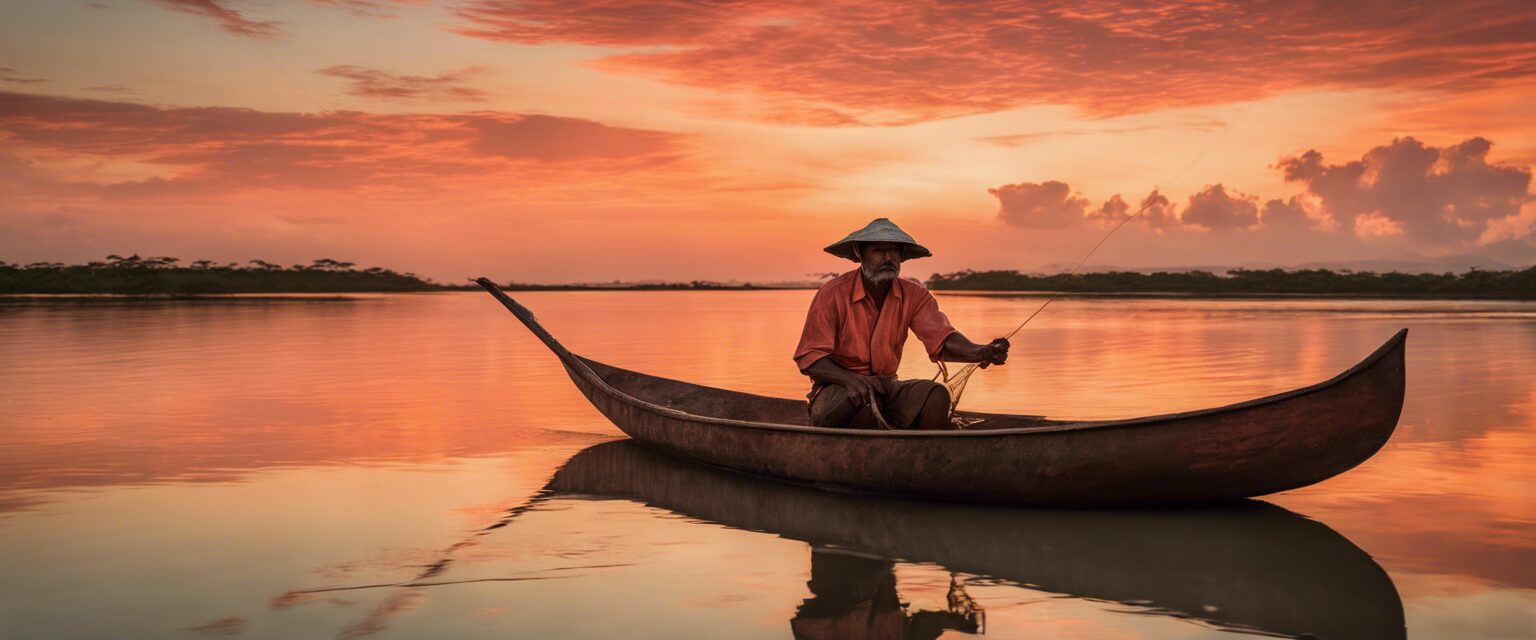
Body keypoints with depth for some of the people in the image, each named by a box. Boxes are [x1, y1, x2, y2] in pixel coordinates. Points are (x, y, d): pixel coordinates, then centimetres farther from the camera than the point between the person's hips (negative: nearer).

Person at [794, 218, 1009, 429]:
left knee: (936, 394, -21)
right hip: (835, 391, -4)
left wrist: (980, 352, -38)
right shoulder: (833, 293, -12)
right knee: (863, 397, -36)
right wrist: (851, 379, -34)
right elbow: (809, 359, -15)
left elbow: (942, 340, -15)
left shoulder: (914, 295, 0)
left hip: (885, 389, 4)